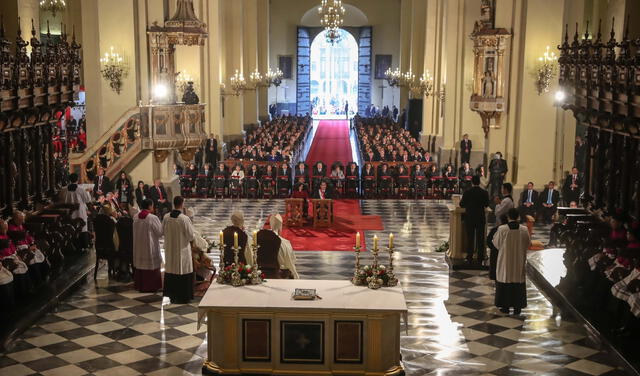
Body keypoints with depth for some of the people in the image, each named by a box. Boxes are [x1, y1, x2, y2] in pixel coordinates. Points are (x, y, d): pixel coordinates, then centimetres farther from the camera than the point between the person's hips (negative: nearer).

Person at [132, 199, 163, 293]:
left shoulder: (136, 217, -2)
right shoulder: (153, 218, -20)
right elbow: (160, 232, -11)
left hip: (138, 246, 6)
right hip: (150, 246, -6)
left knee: (140, 264, 16)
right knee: (151, 264, 5)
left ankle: (139, 285, 23)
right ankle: (150, 286, 9)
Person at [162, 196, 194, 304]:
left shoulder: (166, 217, -7)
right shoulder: (184, 219, -21)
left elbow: (163, 231, 6)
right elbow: (191, 236, -14)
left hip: (169, 249, 5)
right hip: (182, 249, -5)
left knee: (171, 270, 16)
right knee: (182, 271, 5)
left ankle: (171, 294, 24)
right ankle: (182, 296, 9)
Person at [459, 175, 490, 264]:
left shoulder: (467, 192, -11)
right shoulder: (484, 193, -7)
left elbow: (462, 204, -3)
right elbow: (486, 204, 5)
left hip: (469, 218, -1)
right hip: (481, 218, 1)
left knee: (470, 238, 7)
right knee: (480, 238, 8)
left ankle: (470, 258, 9)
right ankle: (480, 258, 9)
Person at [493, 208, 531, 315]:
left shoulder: (502, 229, -15)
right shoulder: (524, 229, -10)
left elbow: (496, 243, -2)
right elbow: (528, 244, 3)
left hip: (505, 261, -1)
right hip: (519, 261, 1)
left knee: (505, 280, 10)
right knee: (518, 281, 10)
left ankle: (505, 306, 14)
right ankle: (517, 307, 12)